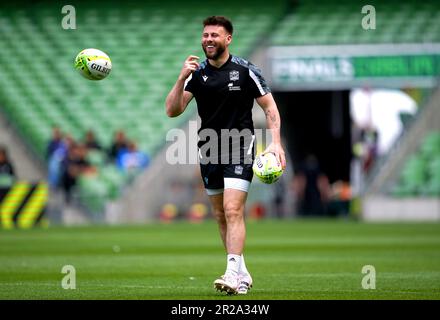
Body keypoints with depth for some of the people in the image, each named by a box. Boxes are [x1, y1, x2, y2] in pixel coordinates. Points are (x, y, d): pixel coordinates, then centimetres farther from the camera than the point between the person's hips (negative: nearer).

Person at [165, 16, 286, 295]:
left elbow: (269, 106, 2)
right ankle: (242, 273, 19)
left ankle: (233, 275, -23)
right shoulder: (197, 73, 3)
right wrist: (182, 79, -19)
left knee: (233, 211, -17)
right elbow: (172, 111, -5)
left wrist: (275, 142, -10)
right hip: (209, 152, 5)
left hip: (240, 150, -4)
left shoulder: (245, 70, -5)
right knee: (221, 216, 9)